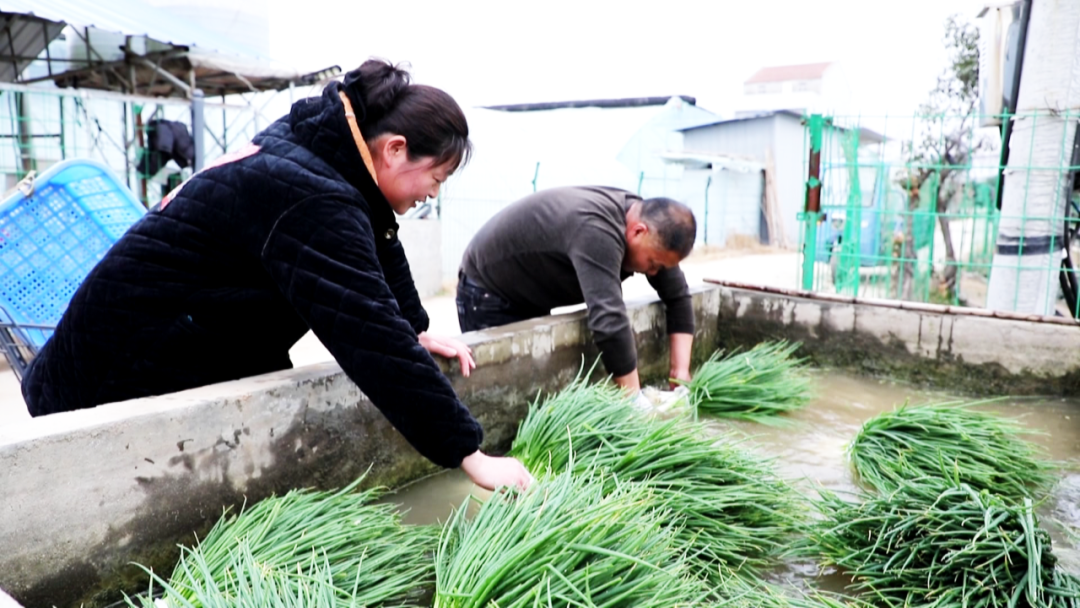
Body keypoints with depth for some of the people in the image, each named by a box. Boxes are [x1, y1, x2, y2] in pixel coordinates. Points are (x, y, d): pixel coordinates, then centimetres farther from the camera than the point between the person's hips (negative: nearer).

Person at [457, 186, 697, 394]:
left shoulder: (648, 219, -10)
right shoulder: (597, 229, -38)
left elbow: (678, 296, -2)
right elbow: (610, 322, -44)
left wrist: (680, 371, -11)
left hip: (530, 297, 8)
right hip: (488, 294, -8)